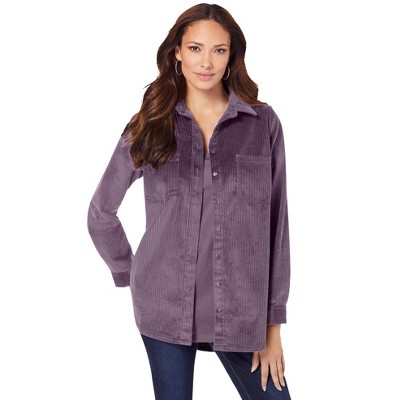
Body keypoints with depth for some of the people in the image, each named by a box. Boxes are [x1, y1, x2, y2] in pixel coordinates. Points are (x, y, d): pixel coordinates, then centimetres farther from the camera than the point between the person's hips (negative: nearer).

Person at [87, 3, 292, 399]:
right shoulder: (150, 126, 2)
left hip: (240, 308, 0)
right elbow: (100, 212, 11)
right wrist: (128, 273, 8)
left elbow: (275, 224, 1)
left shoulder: (263, 123, 0)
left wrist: (273, 323, 0)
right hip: (164, 306, 0)